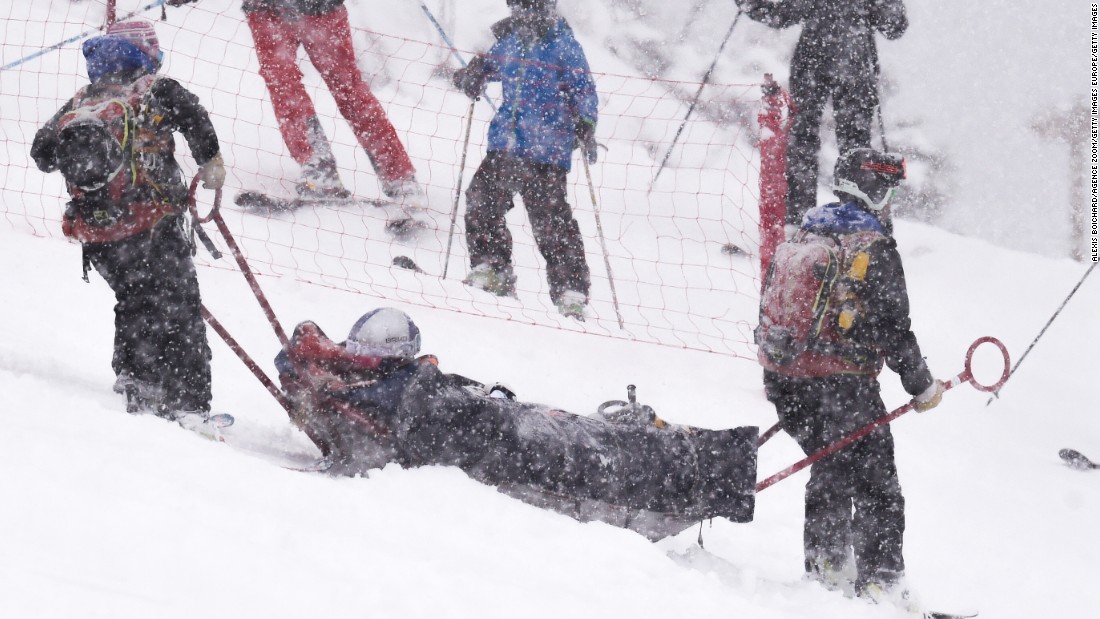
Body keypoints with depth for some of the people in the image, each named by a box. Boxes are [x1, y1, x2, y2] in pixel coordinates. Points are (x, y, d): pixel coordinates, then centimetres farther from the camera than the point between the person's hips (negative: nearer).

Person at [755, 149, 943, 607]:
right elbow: (892, 328, -13)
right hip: (842, 386, -7)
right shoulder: (874, 247, -10)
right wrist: (922, 386, -1)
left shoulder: (803, 238, 11)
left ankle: (826, 567, 30)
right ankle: (878, 581, -2)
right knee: (876, 486, 2)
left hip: (785, 382, 7)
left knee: (831, 471, 25)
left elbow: (771, 310, 17)